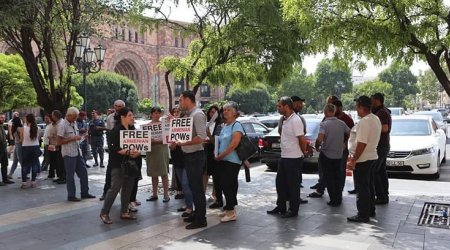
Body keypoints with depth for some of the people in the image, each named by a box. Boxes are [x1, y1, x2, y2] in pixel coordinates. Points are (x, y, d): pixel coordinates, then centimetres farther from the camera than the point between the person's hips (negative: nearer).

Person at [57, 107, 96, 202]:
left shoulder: (74, 123, 11)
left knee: (83, 172, 11)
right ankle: (71, 196, 13)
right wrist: (73, 138, -21)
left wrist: (80, 136, 3)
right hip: (69, 154, -8)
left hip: (77, 152, 8)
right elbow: (60, 141, -16)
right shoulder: (62, 125, -13)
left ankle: (84, 193, 22)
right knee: (70, 175, 2)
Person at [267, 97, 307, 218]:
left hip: (293, 158, -9)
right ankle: (281, 207, 28)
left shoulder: (295, 121, -19)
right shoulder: (285, 119, 9)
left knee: (293, 185, 2)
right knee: (280, 182, 16)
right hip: (284, 157, 9)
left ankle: (293, 210, 15)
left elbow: (302, 140, -19)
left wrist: (303, 152, -3)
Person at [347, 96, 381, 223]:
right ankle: (370, 211, 29)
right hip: (372, 156, 10)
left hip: (362, 160, -10)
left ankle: (363, 215, 4)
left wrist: (353, 160, -21)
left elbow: (361, 143, -26)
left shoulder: (364, 122, -22)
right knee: (369, 185, 19)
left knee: (362, 188, -2)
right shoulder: (376, 119, 11)